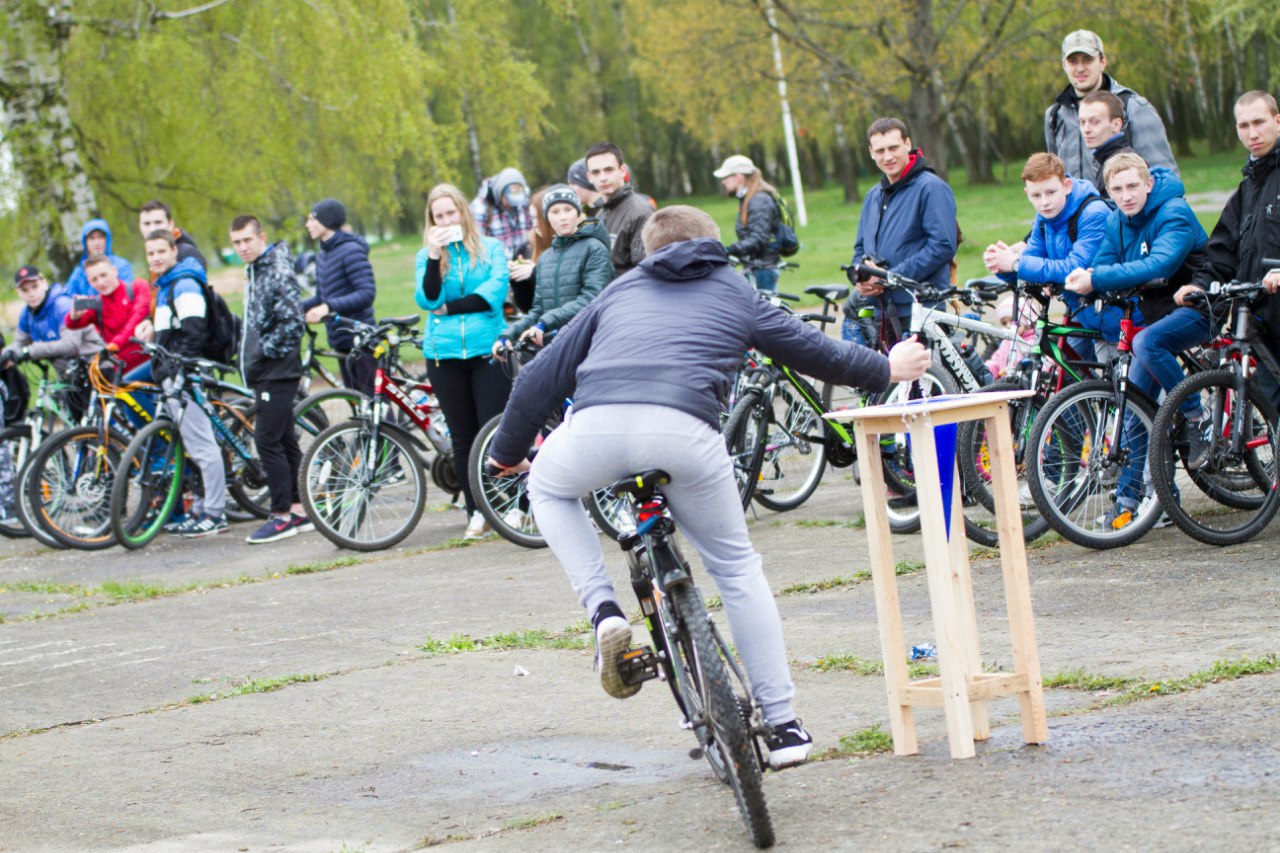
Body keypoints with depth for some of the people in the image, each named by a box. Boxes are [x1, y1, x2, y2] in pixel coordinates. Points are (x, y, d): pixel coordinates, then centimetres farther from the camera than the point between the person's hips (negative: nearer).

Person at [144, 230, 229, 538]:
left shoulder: (184, 285, -12)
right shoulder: (165, 286, 20)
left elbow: (193, 333, -20)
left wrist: (178, 371, -21)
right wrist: (162, 368, 22)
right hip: (173, 377, 11)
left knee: (201, 444, -9)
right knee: (193, 446, 13)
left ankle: (215, 515, -9)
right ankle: (201, 509, 18)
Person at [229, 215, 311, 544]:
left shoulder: (279, 272, -15)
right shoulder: (254, 271, 15)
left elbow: (293, 322, -22)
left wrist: (265, 350, -15)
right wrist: (250, 352, 14)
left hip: (278, 372, -10)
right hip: (264, 372, 10)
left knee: (268, 440, -10)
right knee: (284, 440, 11)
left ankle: (282, 515, -6)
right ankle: (299, 510, 16)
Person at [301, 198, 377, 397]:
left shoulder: (351, 251, -13)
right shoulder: (323, 255, 13)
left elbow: (367, 293, -21)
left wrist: (328, 307, -30)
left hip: (360, 339, -9)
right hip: (341, 341, 9)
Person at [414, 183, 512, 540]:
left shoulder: (490, 249, 6)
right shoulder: (427, 255, 11)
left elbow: (495, 292, -8)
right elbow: (427, 299, -4)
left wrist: (451, 308, -7)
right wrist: (434, 257, -14)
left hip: (487, 350, -2)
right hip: (444, 353, 2)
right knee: (462, 436, 5)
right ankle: (477, 512, 10)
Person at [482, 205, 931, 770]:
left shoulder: (621, 290, 33)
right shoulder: (736, 294, 31)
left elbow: (544, 376, 31)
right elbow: (814, 352, 40)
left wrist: (509, 450, 43)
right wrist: (885, 370, 58)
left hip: (598, 426, 0)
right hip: (684, 433, 0)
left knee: (549, 489, 34)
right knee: (736, 566, 21)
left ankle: (603, 611, 12)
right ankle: (783, 725, 20)